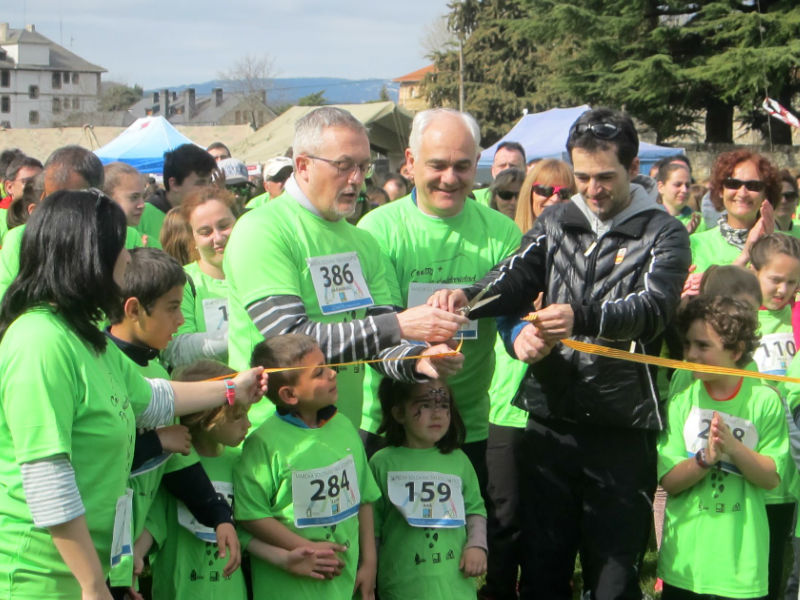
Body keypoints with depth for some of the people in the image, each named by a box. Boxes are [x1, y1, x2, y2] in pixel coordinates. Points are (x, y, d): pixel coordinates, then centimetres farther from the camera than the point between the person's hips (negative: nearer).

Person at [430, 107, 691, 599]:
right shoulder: (556, 222, 11)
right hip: (550, 419, 3)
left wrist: (581, 317, -37)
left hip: (622, 429, -3)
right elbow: (515, 278, -3)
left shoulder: (664, 234, -1)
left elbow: (652, 306, -18)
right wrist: (468, 296, -25)